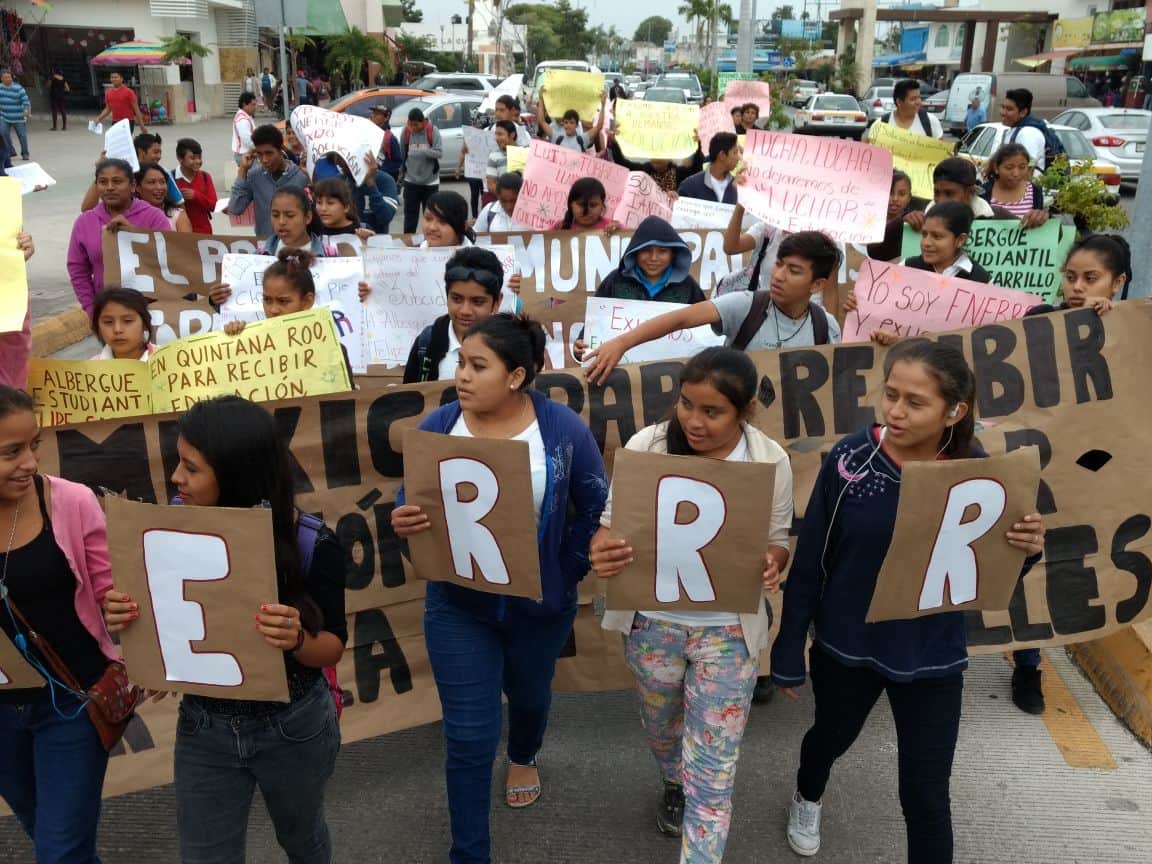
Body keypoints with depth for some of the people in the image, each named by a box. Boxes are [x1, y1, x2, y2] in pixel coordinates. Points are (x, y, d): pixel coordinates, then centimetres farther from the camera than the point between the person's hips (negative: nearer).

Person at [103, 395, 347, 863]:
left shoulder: (312, 544, -23)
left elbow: (333, 649, -14)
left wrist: (298, 639, -35)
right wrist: (125, 619, -21)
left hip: (293, 727, -2)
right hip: (203, 729, 2)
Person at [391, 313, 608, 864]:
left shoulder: (564, 428, -15)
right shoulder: (437, 427, -11)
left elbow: (596, 508, -5)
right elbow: (411, 502, -2)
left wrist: (568, 571, -11)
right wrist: (401, 523, -24)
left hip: (541, 602, 1)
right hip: (457, 604, 0)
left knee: (529, 694, 29)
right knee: (468, 736, 1)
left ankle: (524, 757, 65)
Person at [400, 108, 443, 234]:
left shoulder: (433, 131, -10)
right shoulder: (405, 132, -4)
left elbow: (439, 152, -17)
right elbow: (402, 154, 4)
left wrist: (422, 152, -29)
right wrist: (403, 171, 4)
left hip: (430, 181, -1)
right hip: (411, 180, 1)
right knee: (410, 214, 4)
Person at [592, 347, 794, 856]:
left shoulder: (771, 461, -12)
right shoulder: (646, 445, -14)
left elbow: (777, 541, -1)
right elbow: (611, 523, -7)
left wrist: (771, 564, -26)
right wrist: (601, 551, -31)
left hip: (727, 628, -2)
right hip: (653, 620, 2)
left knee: (713, 764, 2)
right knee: (661, 724, 28)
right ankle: (673, 784, 62)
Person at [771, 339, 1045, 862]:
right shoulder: (852, 457, -18)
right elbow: (810, 559, -10)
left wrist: (1026, 550, -24)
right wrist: (789, 651, -6)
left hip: (931, 659, 0)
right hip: (845, 645, 1)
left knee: (925, 794, 5)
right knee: (832, 736, 27)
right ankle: (807, 799, 62)